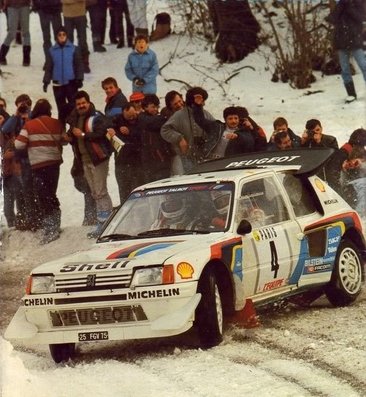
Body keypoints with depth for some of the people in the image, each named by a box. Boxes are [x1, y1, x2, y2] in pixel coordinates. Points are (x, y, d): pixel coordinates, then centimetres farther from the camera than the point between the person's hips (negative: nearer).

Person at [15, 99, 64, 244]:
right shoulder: (56, 124, 3)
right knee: (51, 196, 16)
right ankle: (55, 226, 20)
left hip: (39, 165, -4)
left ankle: (49, 231, -9)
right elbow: (63, 140, 11)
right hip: (54, 163, 4)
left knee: (43, 199, -3)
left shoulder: (29, 125, -8)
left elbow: (19, 145, -8)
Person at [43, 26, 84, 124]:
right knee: (61, 108, 8)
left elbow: (79, 65, 1)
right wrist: (46, 81, 4)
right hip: (57, 84, 2)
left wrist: (79, 79, -6)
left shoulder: (73, 49, -1)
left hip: (71, 82, -2)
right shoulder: (52, 51, 5)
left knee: (73, 105, -7)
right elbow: (48, 67, 10)